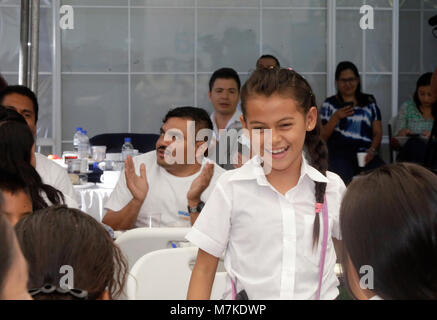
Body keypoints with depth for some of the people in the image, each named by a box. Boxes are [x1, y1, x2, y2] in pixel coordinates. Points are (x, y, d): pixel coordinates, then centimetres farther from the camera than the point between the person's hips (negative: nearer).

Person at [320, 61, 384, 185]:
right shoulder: (330, 104, 16)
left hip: (366, 152, 2)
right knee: (343, 178, -35)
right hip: (340, 153, -2)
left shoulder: (369, 102, 21)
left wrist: (372, 150, -5)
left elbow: (378, 132, 14)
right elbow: (323, 137, 9)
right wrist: (336, 117, -5)